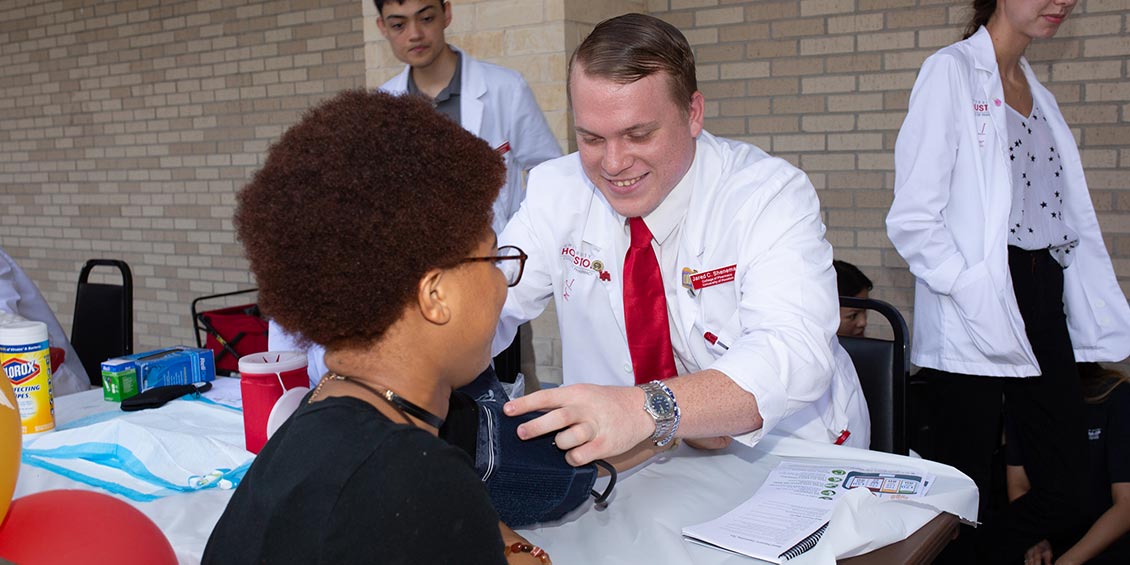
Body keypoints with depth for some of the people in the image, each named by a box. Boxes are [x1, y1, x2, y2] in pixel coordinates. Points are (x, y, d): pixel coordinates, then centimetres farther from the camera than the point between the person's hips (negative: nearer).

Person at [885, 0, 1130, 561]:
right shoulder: (951, 71, -4)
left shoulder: (1038, 93, 19)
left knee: (1064, 491, 9)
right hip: (972, 324, -7)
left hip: (1043, 305, 8)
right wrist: (980, 299, -21)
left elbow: (1076, 224, 18)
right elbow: (912, 220, -13)